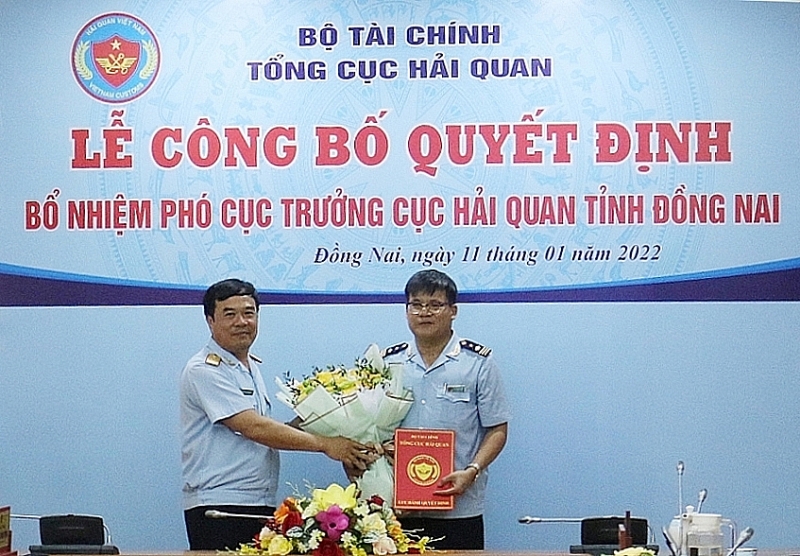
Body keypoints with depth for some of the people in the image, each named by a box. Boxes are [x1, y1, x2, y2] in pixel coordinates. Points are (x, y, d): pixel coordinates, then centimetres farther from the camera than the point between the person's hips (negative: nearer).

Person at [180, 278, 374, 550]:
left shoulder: (252, 367, 18)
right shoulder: (204, 371, -10)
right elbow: (253, 428, -18)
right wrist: (324, 444, -16)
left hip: (260, 506, 8)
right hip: (218, 506, -8)